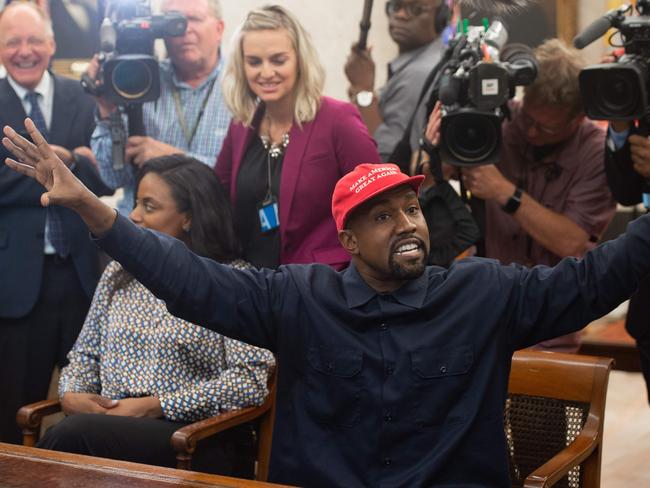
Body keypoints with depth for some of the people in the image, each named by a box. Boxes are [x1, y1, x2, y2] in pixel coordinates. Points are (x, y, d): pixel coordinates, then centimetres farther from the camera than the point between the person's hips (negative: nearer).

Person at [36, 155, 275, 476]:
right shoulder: (118, 272, 17)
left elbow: (251, 379, -11)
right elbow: (85, 353, 21)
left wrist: (156, 406, -15)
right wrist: (71, 393, -2)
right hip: (114, 425, 5)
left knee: (73, 435, -31)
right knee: (74, 432, -32)